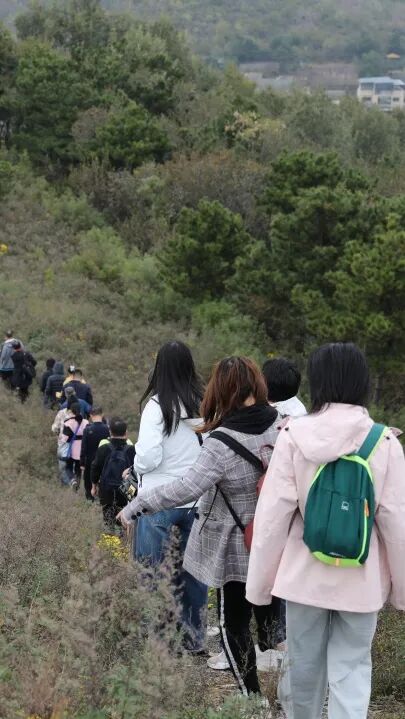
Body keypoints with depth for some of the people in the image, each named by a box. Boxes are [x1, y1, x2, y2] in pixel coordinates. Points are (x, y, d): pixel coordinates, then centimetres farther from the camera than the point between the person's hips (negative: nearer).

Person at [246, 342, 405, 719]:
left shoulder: (294, 436, -11)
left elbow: (273, 515, -8)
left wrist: (260, 581, 2)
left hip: (306, 574, 1)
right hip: (360, 578, 0)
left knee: (305, 664, 18)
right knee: (352, 667, 7)